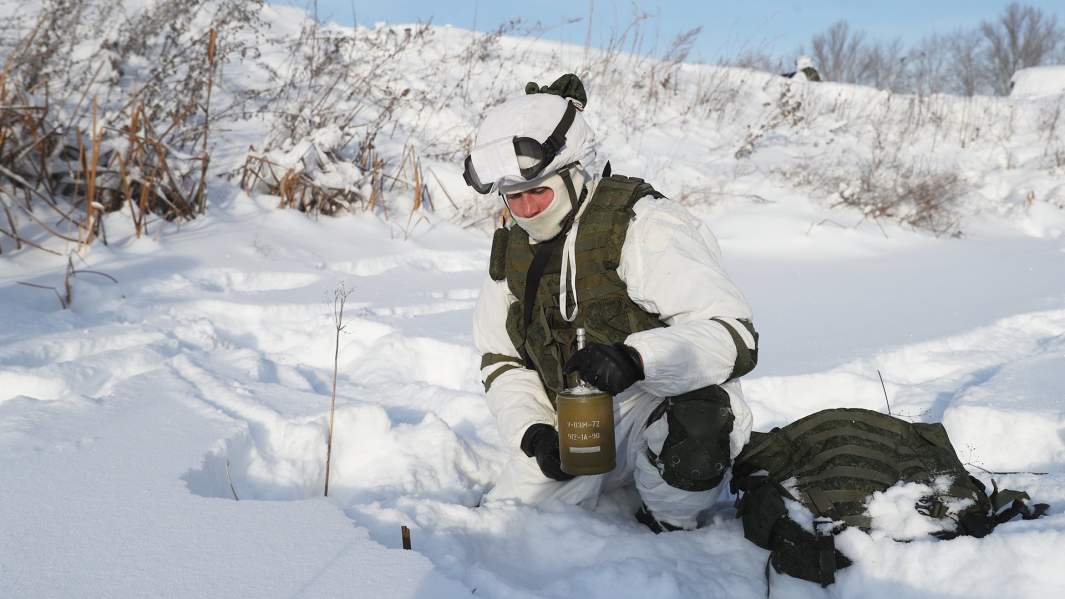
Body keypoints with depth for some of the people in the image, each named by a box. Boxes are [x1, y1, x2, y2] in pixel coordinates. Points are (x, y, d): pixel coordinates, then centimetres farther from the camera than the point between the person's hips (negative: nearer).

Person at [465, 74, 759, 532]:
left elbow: (735, 337, -28)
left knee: (699, 416, -39)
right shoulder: (513, 250, 4)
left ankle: (669, 530, -7)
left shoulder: (644, 227, -19)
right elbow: (501, 361, 11)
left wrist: (635, 359, -45)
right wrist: (532, 433, -9)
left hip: (660, 404, -6)